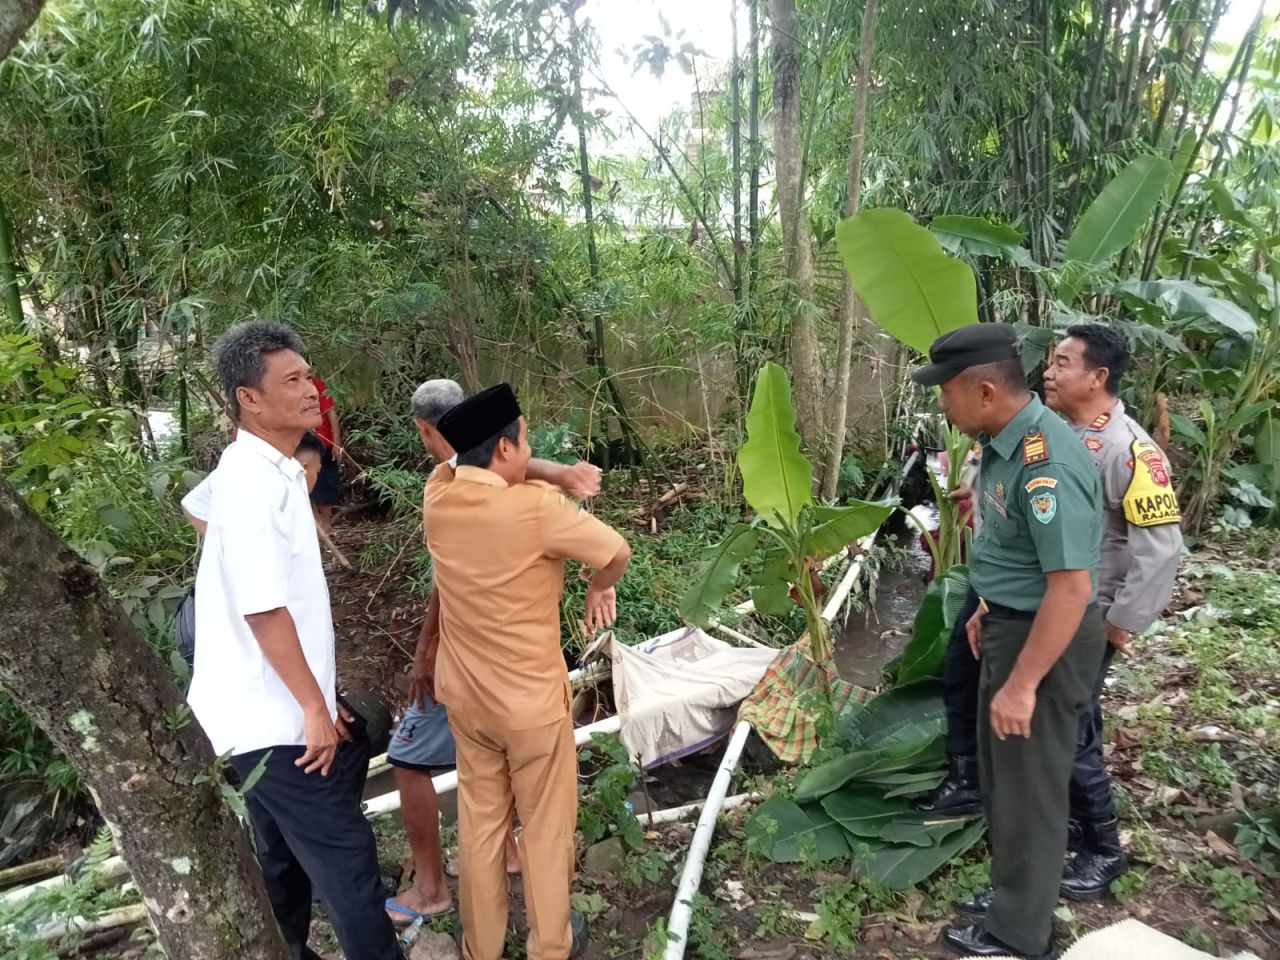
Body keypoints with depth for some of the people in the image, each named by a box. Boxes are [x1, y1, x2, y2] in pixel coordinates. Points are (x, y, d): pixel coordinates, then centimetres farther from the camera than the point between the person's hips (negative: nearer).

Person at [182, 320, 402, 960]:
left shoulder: (271, 471, 10)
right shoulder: (252, 480, -21)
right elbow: (263, 608, -25)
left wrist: (315, 700, 19)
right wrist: (315, 707, -17)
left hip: (272, 714, 10)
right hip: (277, 720, -10)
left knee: (286, 858, 21)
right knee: (346, 861, 2)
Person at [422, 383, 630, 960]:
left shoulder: (437, 496, -9)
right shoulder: (537, 507, -27)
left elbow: (483, 474, 12)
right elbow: (617, 552, -14)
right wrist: (598, 588, 6)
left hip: (464, 695, 6)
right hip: (532, 701, -5)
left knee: (478, 822, 21)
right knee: (547, 826, 16)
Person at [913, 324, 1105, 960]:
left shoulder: (1046, 465, -29)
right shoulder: (1004, 441, 2)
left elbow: (1071, 588, -29)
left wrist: (1022, 684, -26)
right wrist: (988, 609, 22)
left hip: (1046, 640, -10)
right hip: (1012, 625, 10)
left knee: (1029, 786, 7)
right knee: (1002, 775, 23)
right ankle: (1011, 893, 42)